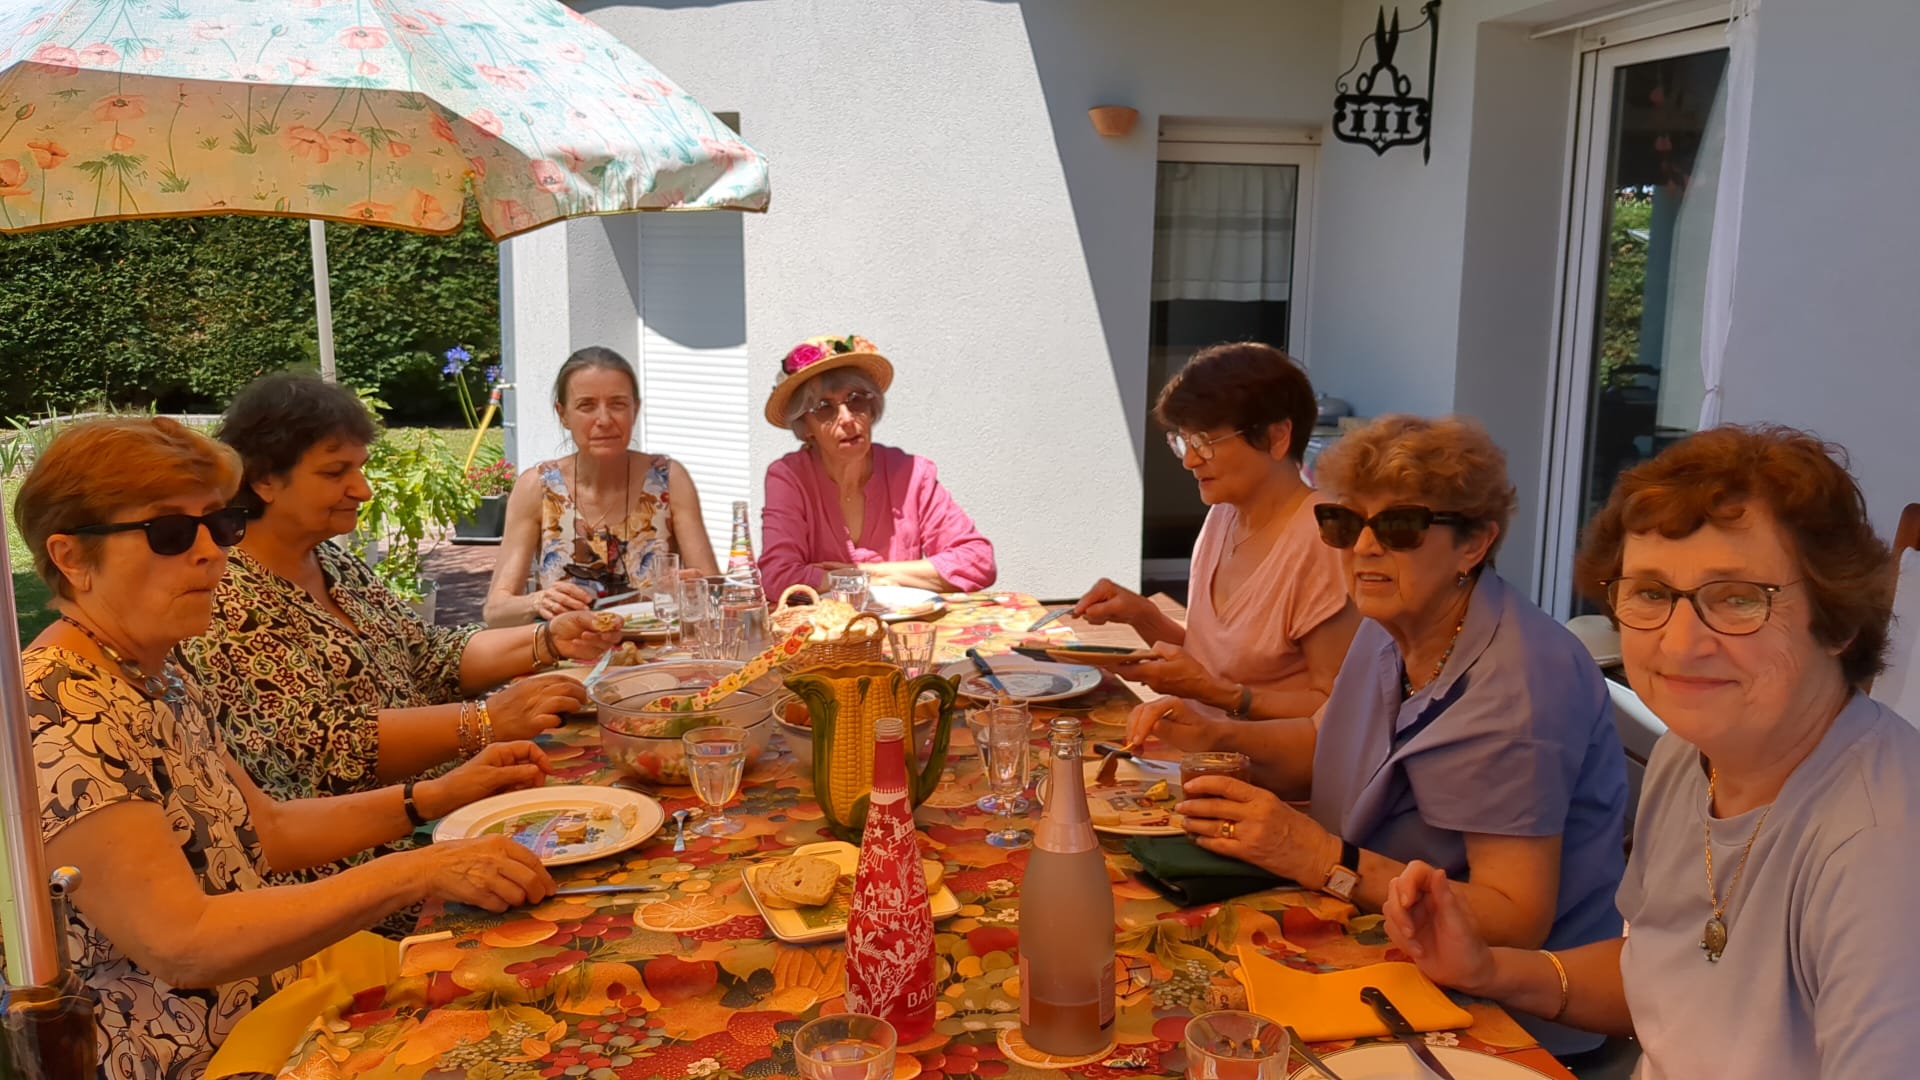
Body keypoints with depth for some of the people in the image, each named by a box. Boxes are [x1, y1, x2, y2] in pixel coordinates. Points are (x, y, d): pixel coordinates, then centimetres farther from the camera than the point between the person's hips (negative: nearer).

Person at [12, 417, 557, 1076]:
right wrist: (417, 873, -29)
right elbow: (182, 944, -27)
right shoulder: (57, 718, -22)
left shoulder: (162, 675, 6)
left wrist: (440, 795, 3)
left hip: (265, 1008, 8)